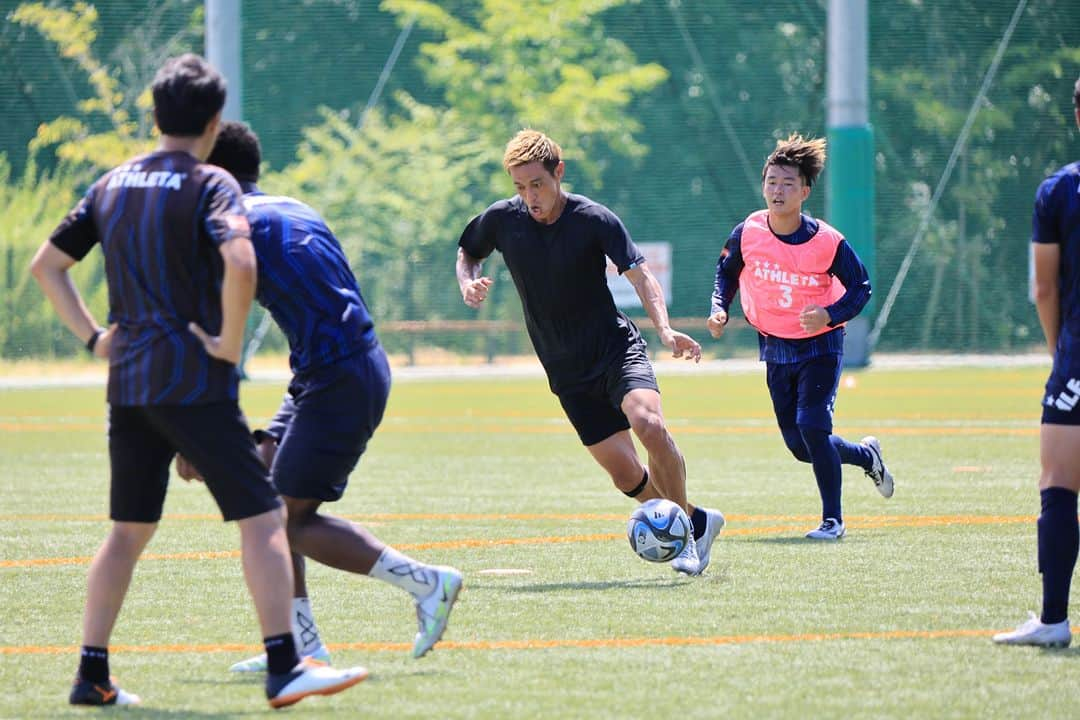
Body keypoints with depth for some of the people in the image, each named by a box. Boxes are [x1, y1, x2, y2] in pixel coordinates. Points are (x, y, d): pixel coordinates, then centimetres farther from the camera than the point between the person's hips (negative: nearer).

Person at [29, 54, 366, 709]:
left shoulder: (113, 185, 13)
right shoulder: (211, 184, -8)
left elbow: (46, 266, 18)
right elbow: (240, 264, -26)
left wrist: (94, 336, 15)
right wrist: (230, 340, -14)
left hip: (128, 381, 7)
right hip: (193, 382, -7)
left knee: (130, 529, 15)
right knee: (263, 516, -4)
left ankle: (93, 674, 14)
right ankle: (284, 667, -11)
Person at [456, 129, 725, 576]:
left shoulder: (595, 220, -12)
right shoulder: (501, 220, -3)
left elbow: (640, 275, -15)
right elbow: (467, 253, 17)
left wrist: (665, 329, -32)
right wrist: (468, 285, -6)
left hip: (617, 350, -3)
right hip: (566, 370, 3)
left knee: (649, 424, -31)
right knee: (625, 474, -7)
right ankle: (697, 523, 17)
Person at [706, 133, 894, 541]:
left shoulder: (827, 242, -20)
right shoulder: (748, 233, -12)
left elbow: (861, 288, -8)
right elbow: (726, 272, 7)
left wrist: (831, 315, -26)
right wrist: (720, 310, -10)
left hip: (820, 345, -4)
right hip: (775, 349, 4)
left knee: (812, 425, -20)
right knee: (799, 446, 6)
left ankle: (832, 519, -5)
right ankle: (866, 455, 37)